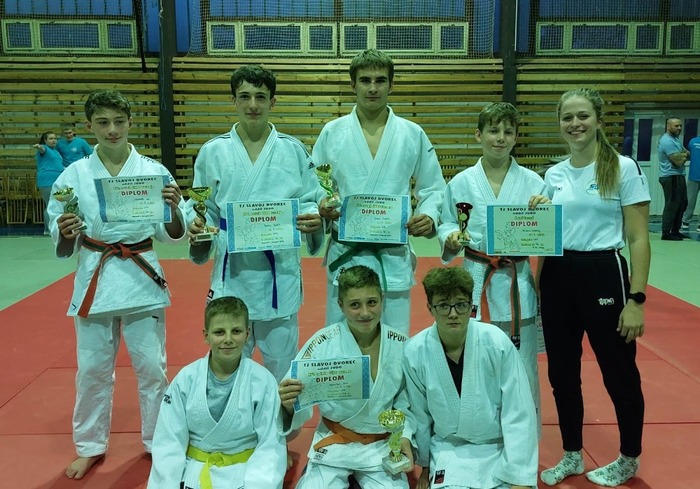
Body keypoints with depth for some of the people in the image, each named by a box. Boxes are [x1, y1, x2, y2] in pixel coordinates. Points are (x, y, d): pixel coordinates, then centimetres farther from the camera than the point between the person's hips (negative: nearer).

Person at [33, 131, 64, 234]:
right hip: (47, 182, -9)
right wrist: (38, 146, -49)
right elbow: (42, 148, -28)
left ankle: (47, 228, 19)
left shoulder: (56, 151, 22)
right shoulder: (44, 148, -3)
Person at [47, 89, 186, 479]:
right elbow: (63, 248, 1)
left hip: (143, 278, -1)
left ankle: (159, 443, 28)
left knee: (152, 366, 8)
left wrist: (174, 209, -22)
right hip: (94, 279, 1)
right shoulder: (74, 175, -2)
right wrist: (65, 233, -21)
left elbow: (173, 235, -3)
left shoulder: (153, 171, -4)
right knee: (93, 369, 12)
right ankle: (90, 446, 33)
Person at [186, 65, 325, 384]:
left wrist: (313, 219, -17)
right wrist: (196, 226, -13)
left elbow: (311, 201, 5)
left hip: (280, 270, 0)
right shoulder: (213, 152, 3)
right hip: (231, 271, 1)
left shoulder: (293, 150, 1)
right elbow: (201, 208, 7)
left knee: (281, 363, 13)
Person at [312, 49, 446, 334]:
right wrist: (321, 208, -15)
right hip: (345, 255, 0)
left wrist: (429, 217, -11)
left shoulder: (413, 135, 2)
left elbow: (433, 189, 8)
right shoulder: (332, 133, 1)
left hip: (394, 257, 0)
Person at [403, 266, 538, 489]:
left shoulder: (497, 343, -21)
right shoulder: (415, 352, -17)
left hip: (501, 449, 0)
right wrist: (425, 464, 12)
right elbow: (419, 414, 0)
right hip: (449, 450, 0)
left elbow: (519, 414, -14)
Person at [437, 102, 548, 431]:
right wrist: (451, 238, -13)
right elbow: (446, 226, 8)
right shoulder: (461, 183, 2)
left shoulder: (532, 182, 1)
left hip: (517, 284, 0)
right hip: (476, 282, 0)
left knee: (522, 366, 8)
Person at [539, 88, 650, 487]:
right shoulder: (554, 174, 8)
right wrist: (539, 285, 11)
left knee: (619, 373, 9)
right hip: (557, 278, 5)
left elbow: (639, 239, -8)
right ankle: (573, 456, 31)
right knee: (562, 373, 12)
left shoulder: (625, 168, -6)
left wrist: (636, 299, -14)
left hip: (603, 275, -5)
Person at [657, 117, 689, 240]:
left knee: (682, 204, 14)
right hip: (671, 178, -10)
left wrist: (682, 155, -10)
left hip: (678, 176, 10)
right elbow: (679, 161, -20)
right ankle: (666, 233, -3)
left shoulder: (675, 139, 15)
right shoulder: (667, 141, -17)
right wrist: (684, 155, 0)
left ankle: (675, 231, 22)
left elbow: (687, 153, 12)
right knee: (672, 206, -7)